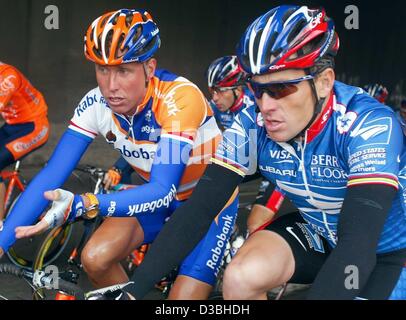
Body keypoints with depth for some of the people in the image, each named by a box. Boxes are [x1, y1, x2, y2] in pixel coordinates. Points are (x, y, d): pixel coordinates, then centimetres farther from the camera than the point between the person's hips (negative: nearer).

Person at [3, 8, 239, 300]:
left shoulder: (180, 98, -33)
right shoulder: (96, 104, -18)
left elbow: (163, 191, -37)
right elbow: (51, 176, -18)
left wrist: (84, 205, -51)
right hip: (159, 194, 4)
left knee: (185, 295, -16)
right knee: (95, 259, -15)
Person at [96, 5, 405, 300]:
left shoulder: (368, 125, -32)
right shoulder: (252, 125, -19)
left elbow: (359, 245, -41)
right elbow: (200, 208, -20)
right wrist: (134, 289, -27)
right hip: (317, 233, 3)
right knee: (241, 278, -24)